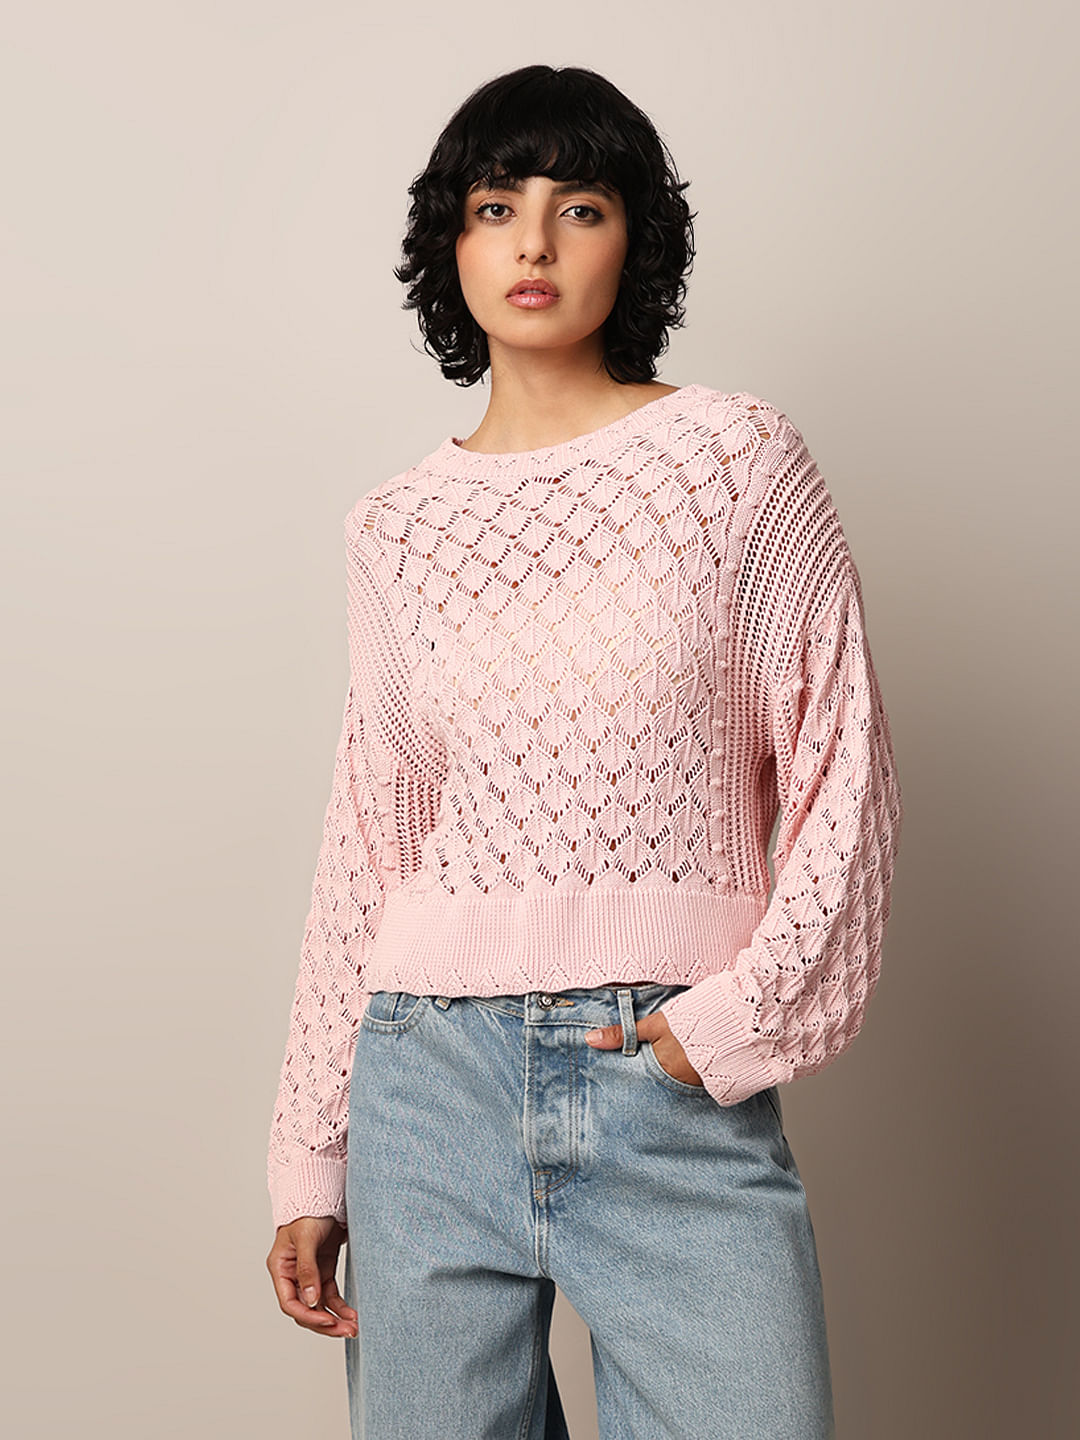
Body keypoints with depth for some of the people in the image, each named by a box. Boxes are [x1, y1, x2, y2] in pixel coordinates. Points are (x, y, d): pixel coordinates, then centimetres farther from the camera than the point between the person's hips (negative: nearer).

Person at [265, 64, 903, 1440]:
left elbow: (845, 771, 1)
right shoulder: (399, 524, 7)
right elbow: (367, 842, 10)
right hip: (435, 1077, 2)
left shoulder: (734, 456, 0)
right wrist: (310, 1156, 10)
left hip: (680, 1082, -2)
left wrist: (744, 1012, -10)